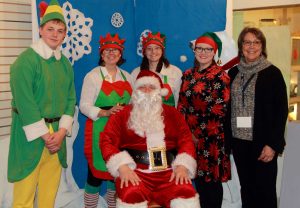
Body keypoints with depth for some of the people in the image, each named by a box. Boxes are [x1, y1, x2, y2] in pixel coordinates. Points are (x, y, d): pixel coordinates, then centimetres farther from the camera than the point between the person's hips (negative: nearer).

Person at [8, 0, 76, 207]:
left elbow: (70, 99, 9)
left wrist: (61, 132, -3)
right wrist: (44, 135, -14)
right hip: (30, 134, -5)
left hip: (57, 133, 6)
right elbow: (24, 102, -15)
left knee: (50, 191, 13)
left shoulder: (66, 64, 10)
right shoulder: (26, 60, -10)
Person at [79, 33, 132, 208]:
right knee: (96, 170, -1)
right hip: (99, 130, -4)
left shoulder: (127, 77, 13)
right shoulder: (93, 76, -1)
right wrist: (105, 113, -21)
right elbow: (84, 106, -7)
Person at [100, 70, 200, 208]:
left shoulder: (172, 113, 16)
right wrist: (122, 166, -14)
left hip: (168, 172, 2)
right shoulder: (122, 115, 10)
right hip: (134, 171, -1)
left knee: (186, 194, -26)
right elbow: (108, 141, 2)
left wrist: (182, 166, -7)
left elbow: (186, 140, 10)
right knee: (132, 196, -33)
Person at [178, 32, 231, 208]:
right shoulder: (188, 75, 11)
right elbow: (182, 105, 10)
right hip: (190, 135, 5)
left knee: (212, 179, 4)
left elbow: (218, 111, -11)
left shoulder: (220, 76, -6)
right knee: (198, 177, 12)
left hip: (211, 137, -5)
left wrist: (199, 135, -10)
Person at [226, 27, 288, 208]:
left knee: (265, 191, 2)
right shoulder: (234, 73, 9)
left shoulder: (272, 73, -4)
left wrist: (273, 144, -12)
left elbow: (281, 110, -7)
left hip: (262, 143, -4)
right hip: (239, 141, 4)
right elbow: (229, 108, 12)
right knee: (246, 189, 13)